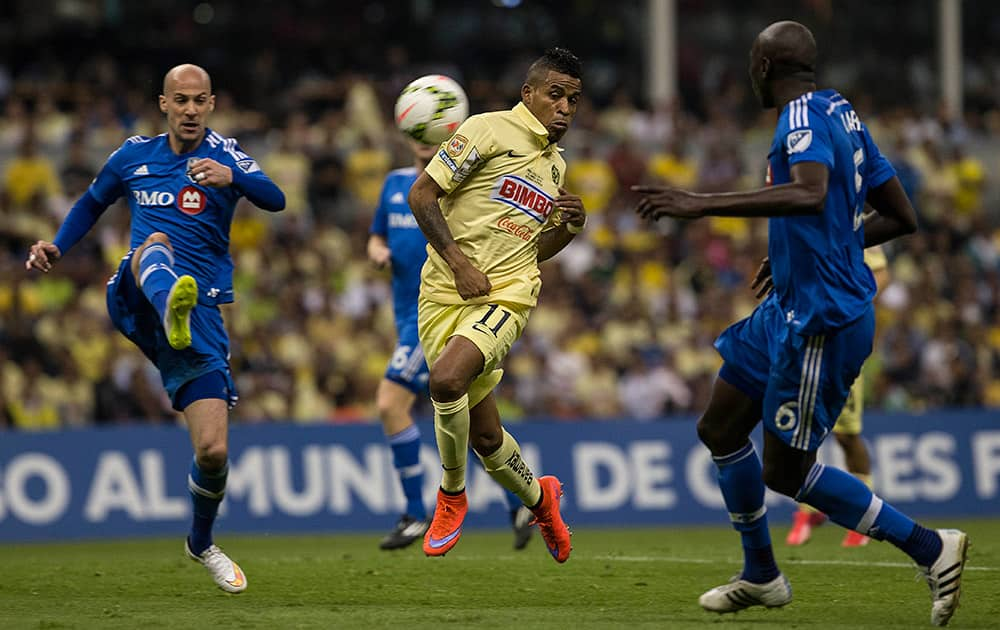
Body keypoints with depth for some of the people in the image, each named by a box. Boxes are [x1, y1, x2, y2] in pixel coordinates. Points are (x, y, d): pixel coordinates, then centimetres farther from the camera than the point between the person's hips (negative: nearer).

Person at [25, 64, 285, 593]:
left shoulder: (222, 153, 2)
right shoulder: (133, 156, 12)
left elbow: (275, 200, -16)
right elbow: (92, 202, 30)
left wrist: (233, 177, -37)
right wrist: (56, 248, 13)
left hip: (202, 313, 0)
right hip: (135, 303, 0)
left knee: (213, 451, -7)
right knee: (156, 243, -35)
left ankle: (201, 544, 25)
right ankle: (172, 306, -74)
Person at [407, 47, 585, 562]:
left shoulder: (555, 166, 16)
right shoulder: (489, 130, -3)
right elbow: (422, 193, -6)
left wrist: (570, 227, 5)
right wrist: (459, 262, -14)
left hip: (507, 295, 2)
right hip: (444, 294, -2)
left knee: (446, 379, -30)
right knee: (484, 436, 4)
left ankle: (452, 494, -6)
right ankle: (538, 498, 35)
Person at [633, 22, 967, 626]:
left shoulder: (804, 116, -16)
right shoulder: (842, 113, 11)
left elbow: (811, 194, -37)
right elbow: (902, 216, 16)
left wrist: (703, 205, -36)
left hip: (822, 321, -10)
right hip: (791, 309, 10)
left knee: (786, 472, -4)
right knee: (721, 429, 16)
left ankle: (932, 548, 0)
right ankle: (761, 577, 29)